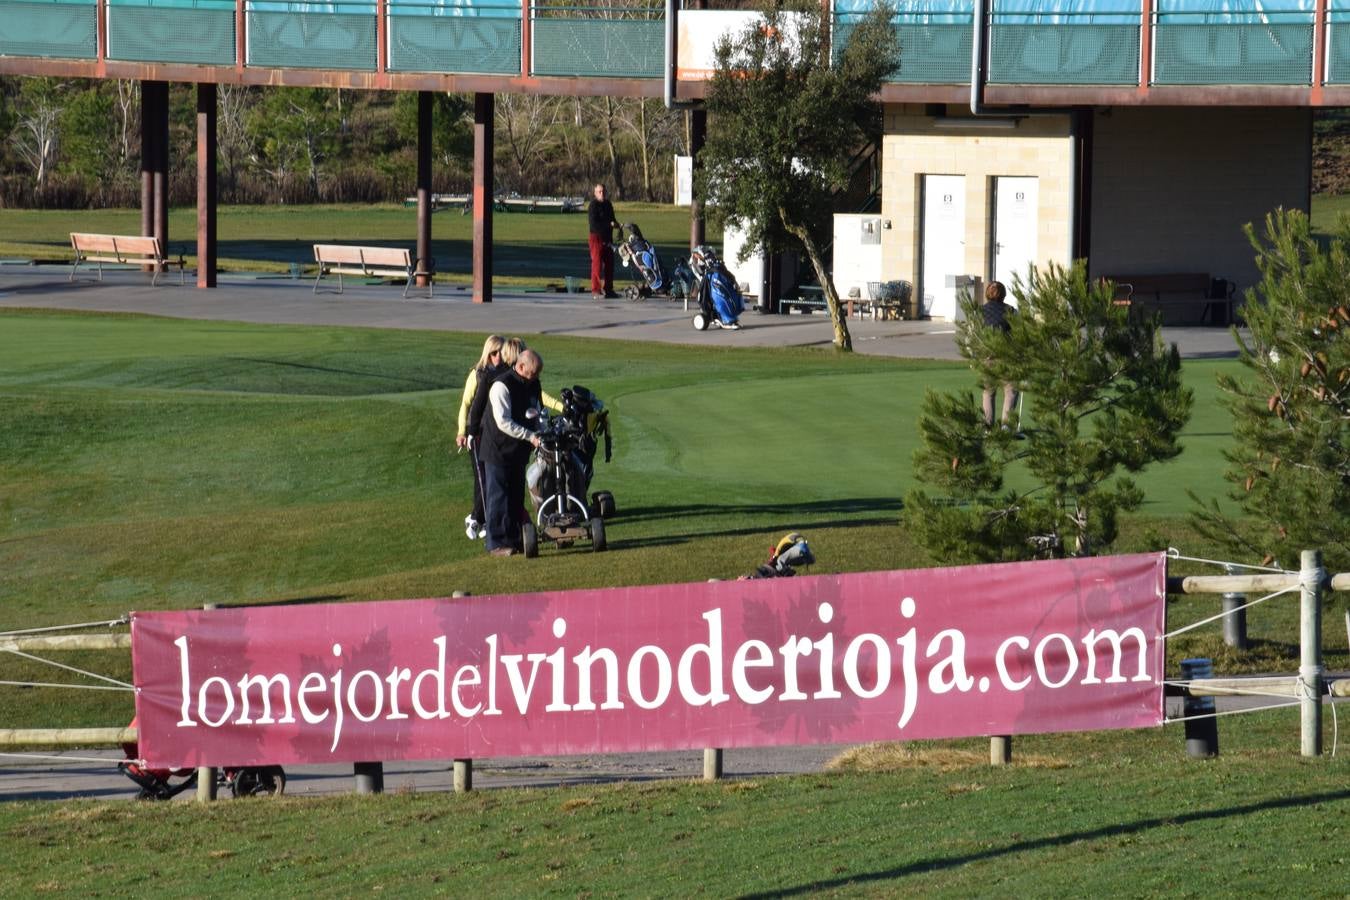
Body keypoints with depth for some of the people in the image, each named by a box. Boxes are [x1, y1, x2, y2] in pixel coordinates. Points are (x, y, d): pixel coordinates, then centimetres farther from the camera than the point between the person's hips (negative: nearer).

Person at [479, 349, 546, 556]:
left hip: (519, 452, 8)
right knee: (499, 498, -5)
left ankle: (514, 539, 18)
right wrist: (531, 437, -29)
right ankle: (497, 543, -4)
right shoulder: (502, 386, -18)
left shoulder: (532, 385, 8)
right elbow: (503, 422, -25)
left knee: (517, 498, 11)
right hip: (498, 451, -8)